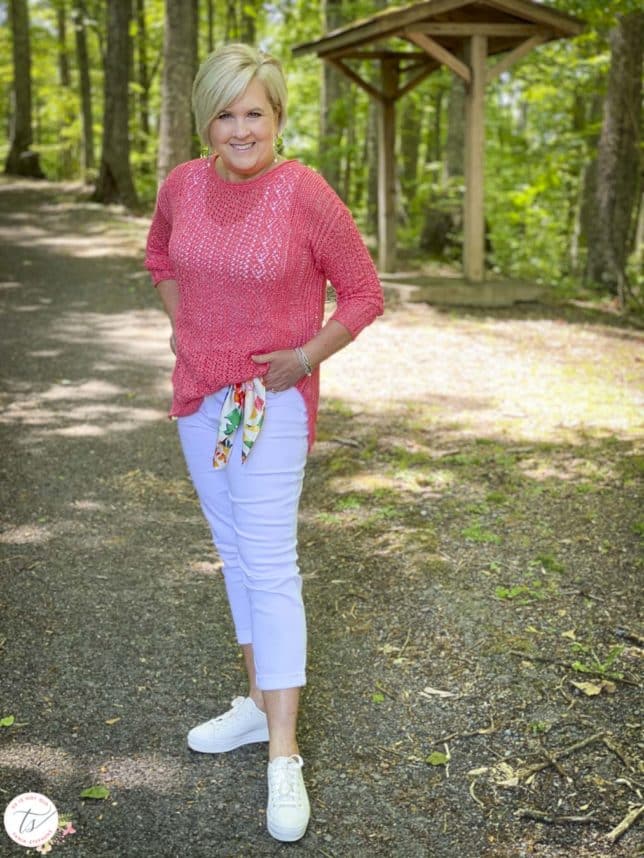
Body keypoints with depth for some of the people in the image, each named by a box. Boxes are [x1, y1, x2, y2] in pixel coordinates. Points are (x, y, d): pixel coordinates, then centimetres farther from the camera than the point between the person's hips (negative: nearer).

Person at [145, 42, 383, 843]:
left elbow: (364, 293, -7)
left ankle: (283, 759, -1)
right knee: (234, 553, 16)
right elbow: (159, 255, 20)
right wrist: (182, 325, 8)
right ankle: (258, 701, 32)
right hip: (198, 393, 6)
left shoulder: (306, 195, -16)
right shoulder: (183, 185, -1)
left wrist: (304, 357, -13)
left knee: (269, 566, -8)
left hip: (271, 399, -6)